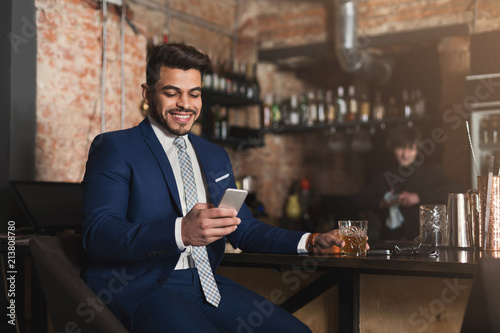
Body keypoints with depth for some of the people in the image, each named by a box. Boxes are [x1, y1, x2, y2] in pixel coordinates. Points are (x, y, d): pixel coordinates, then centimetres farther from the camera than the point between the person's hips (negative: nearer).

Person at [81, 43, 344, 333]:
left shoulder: (216, 157, 20)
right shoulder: (114, 148, -1)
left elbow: (244, 229, 19)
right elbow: (97, 233, -15)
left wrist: (311, 243, 2)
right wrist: (180, 232, -31)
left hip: (207, 284, 6)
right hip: (142, 288, -5)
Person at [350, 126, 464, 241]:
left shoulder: (431, 172, 10)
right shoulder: (382, 179, 16)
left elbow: (457, 190, -7)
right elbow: (356, 203, 13)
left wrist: (418, 197, -12)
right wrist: (381, 203, -6)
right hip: (391, 242, 2)